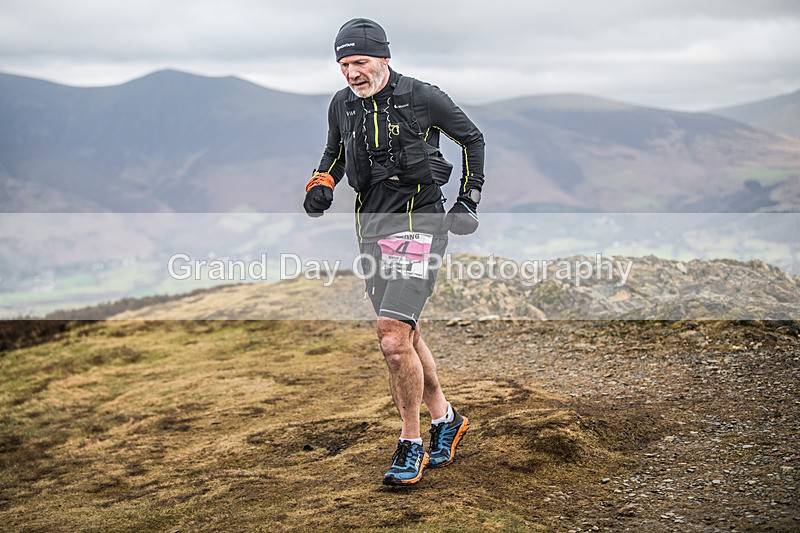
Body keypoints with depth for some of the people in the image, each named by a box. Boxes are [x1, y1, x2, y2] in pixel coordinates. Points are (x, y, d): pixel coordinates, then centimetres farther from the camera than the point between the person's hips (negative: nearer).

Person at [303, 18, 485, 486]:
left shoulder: (423, 98, -9)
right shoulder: (342, 106, 6)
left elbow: (472, 137, 6)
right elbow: (335, 152, 25)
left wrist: (470, 200, 3)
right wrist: (322, 185, 4)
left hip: (418, 224, -6)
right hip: (372, 227, 7)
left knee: (394, 339, -17)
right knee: (406, 334, 15)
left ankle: (412, 446, -2)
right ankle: (445, 419, 35)